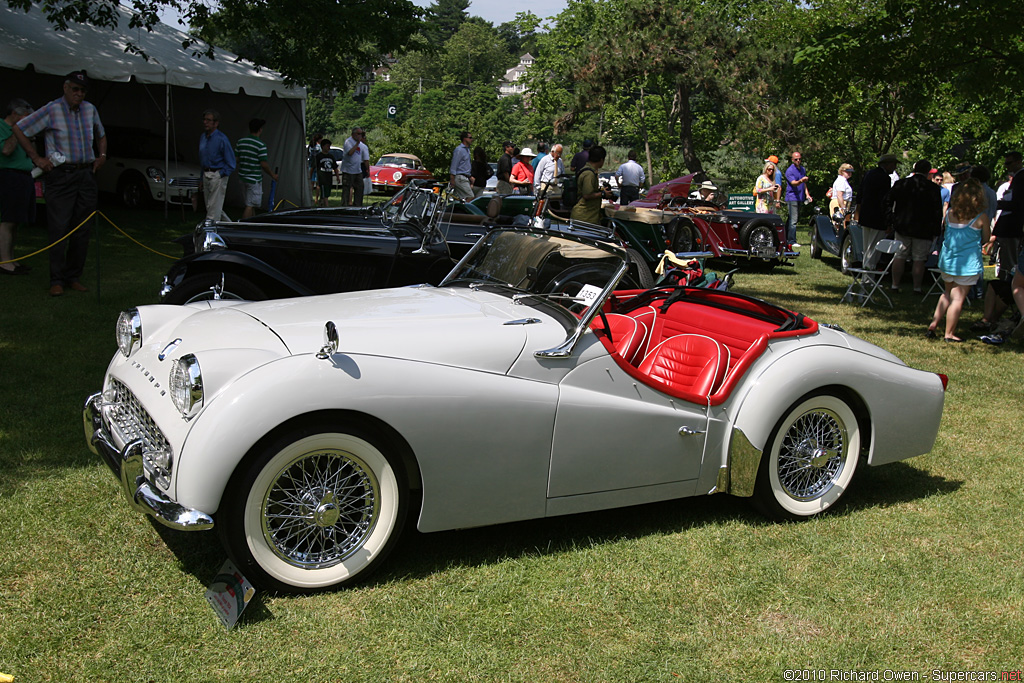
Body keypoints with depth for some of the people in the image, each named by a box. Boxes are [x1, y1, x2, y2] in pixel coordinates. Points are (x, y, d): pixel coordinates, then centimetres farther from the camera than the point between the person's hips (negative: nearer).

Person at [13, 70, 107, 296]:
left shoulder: (90, 110, 10)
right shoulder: (51, 110, -5)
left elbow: (101, 135, 30)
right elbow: (18, 129, -2)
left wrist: (102, 155, 12)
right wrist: (36, 158, -7)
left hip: (86, 174, 5)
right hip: (60, 174, -5)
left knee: (83, 230, 5)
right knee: (59, 229, -7)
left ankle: (74, 277, 14)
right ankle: (57, 281, -2)